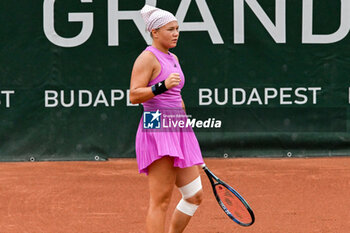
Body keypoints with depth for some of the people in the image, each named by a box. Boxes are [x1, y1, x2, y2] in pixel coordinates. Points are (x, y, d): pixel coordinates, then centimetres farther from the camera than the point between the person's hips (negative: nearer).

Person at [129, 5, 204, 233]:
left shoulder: (173, 59, 19)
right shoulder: (147, 58, -7)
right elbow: (134, 95, -17)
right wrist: (163, 86, -31)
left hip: (177, 133, 9)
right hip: (157, 133, -9)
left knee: (195, 196, 7)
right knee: (161, 200, -12)